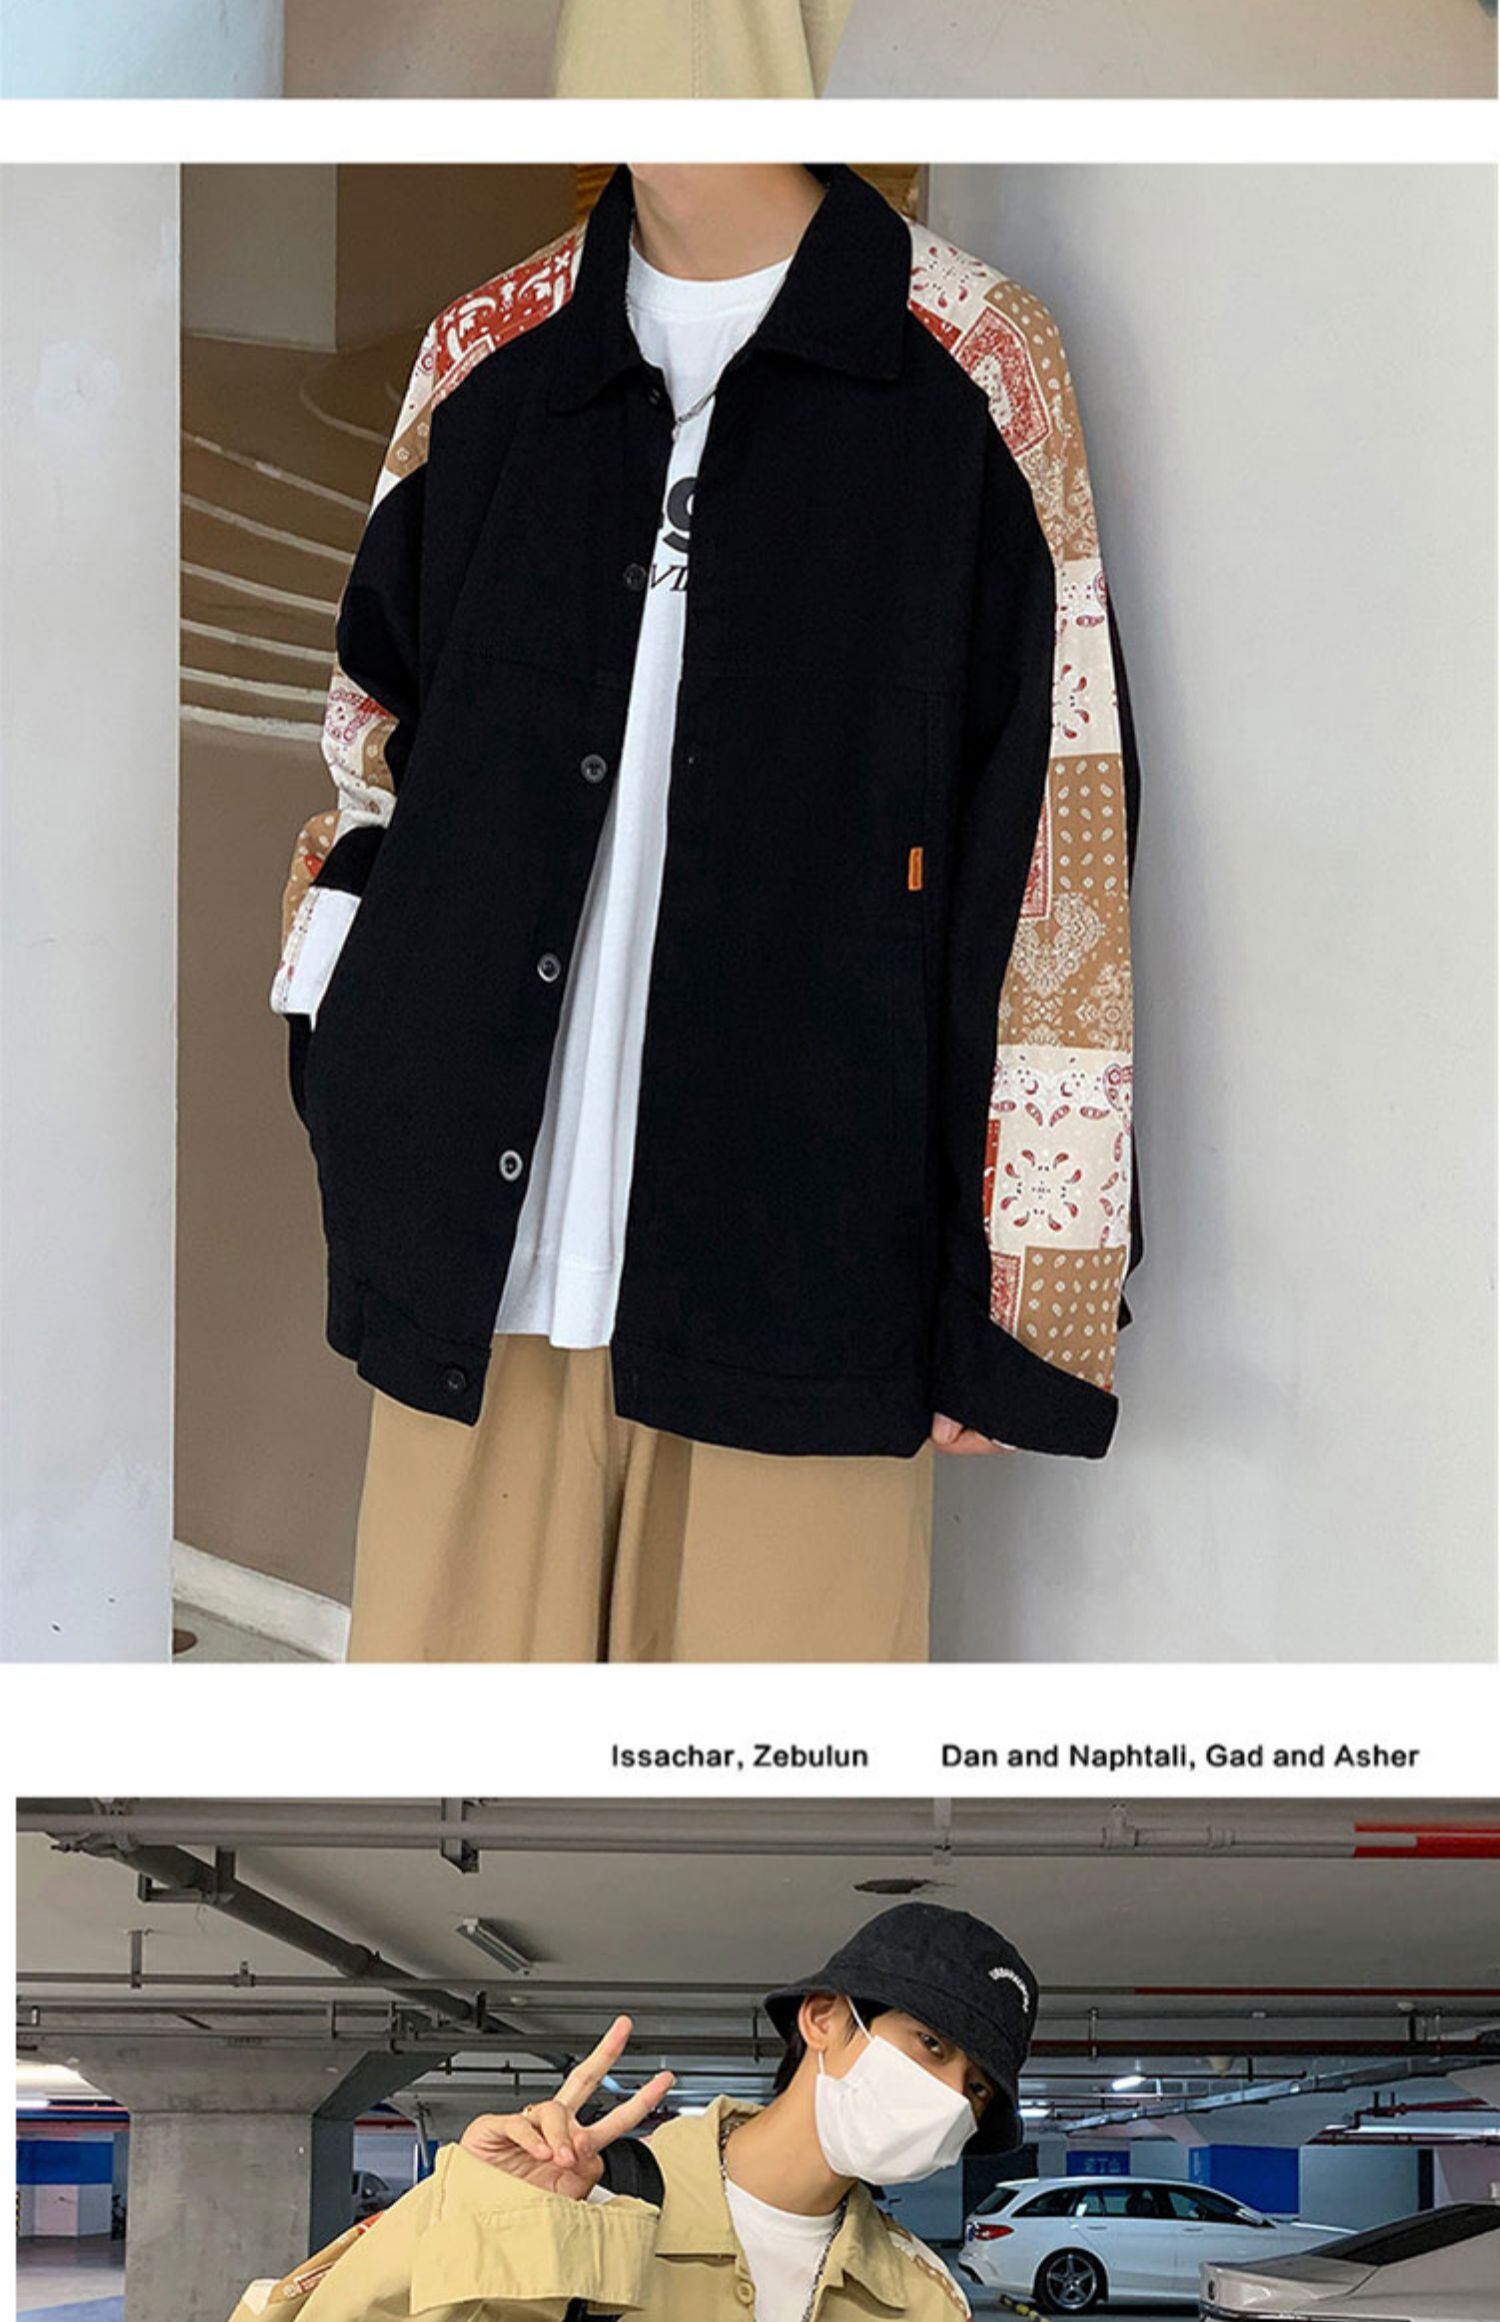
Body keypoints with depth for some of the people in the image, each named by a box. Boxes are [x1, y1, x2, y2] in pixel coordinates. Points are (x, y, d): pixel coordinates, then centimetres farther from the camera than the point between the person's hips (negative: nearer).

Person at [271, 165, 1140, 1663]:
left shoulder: (975, 366, -1)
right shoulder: (483, 362, 12)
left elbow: (1051, 842, -3)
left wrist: (1005, 1295, -6)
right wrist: (363, 1141, 12)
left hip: (800, 1266, -3)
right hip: (477, 1261, 4)